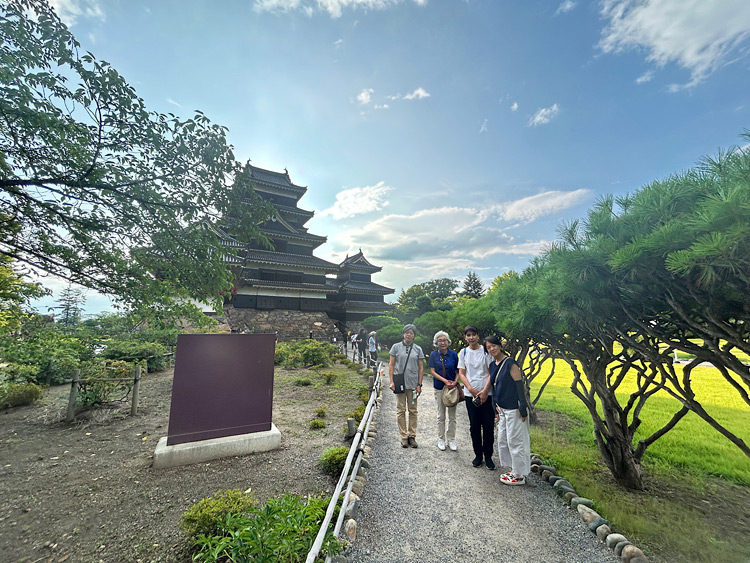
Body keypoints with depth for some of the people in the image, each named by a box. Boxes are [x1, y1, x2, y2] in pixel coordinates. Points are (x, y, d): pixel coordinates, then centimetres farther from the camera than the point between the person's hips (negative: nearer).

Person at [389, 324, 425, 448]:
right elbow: (391, 365, 1)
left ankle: (412, 436, 21)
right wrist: (391, 381, -6)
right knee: (401, 410, 4)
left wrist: (419, 384, 0)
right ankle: (404, 437, 16)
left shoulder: (418, 349, 3)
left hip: (413, 384, 1)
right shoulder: (396, 347, 0)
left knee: (413, 410, 9)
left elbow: (421, 368, 5)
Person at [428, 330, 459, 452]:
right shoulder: (434, 354, -4)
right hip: (439, 388, -1)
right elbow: (432, 371, -6)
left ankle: (451, 439, 24)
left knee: (452, 416, 9)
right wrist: (444, 380, -17)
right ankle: (441, 439, 25)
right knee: (441, 416, 10)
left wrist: (455, 382, -12)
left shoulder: (453, 354, -2)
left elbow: (458, 370, 4)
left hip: (452, 387, 1)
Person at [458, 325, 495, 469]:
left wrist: (484, 391, -11)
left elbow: (492, 372, -4)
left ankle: (488, 456, 21)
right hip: (471, 394, 2)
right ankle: (478, 455, 25)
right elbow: (461, 374, 4)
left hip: (486, 394, -1)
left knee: (488, 425, 4)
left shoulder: (486, 350, -2)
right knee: (474, 426, 8)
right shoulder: (463, 352, 4)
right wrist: (471, 389, -8)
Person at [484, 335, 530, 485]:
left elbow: (520, 386, -16)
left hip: (513, 409, -8)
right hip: (502, 409, 8)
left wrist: (523, 409, -18)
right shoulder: (492, 366, 7)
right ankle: (513, 470, 32)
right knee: (502, 440, 16)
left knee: (515, 441, 3)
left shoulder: (510, 363, -15)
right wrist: (496, 408, 16)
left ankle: (519, 476, 20)